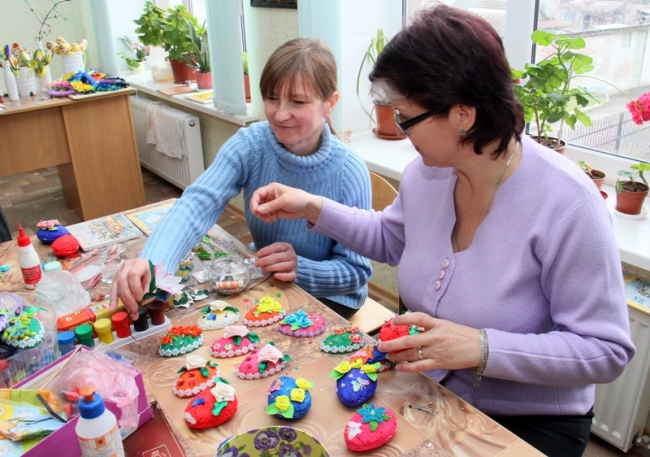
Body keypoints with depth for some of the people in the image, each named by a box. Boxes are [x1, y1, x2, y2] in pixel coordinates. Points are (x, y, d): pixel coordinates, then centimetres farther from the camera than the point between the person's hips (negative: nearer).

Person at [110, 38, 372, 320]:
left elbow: (356, 272, -17)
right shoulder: (249, 144, -16)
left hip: (328, 297, -3)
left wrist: (300, 269, -37)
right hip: (263, 281, 4)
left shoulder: (350, 173, -23)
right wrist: (151, 262, -50)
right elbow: (198, 202, -31)